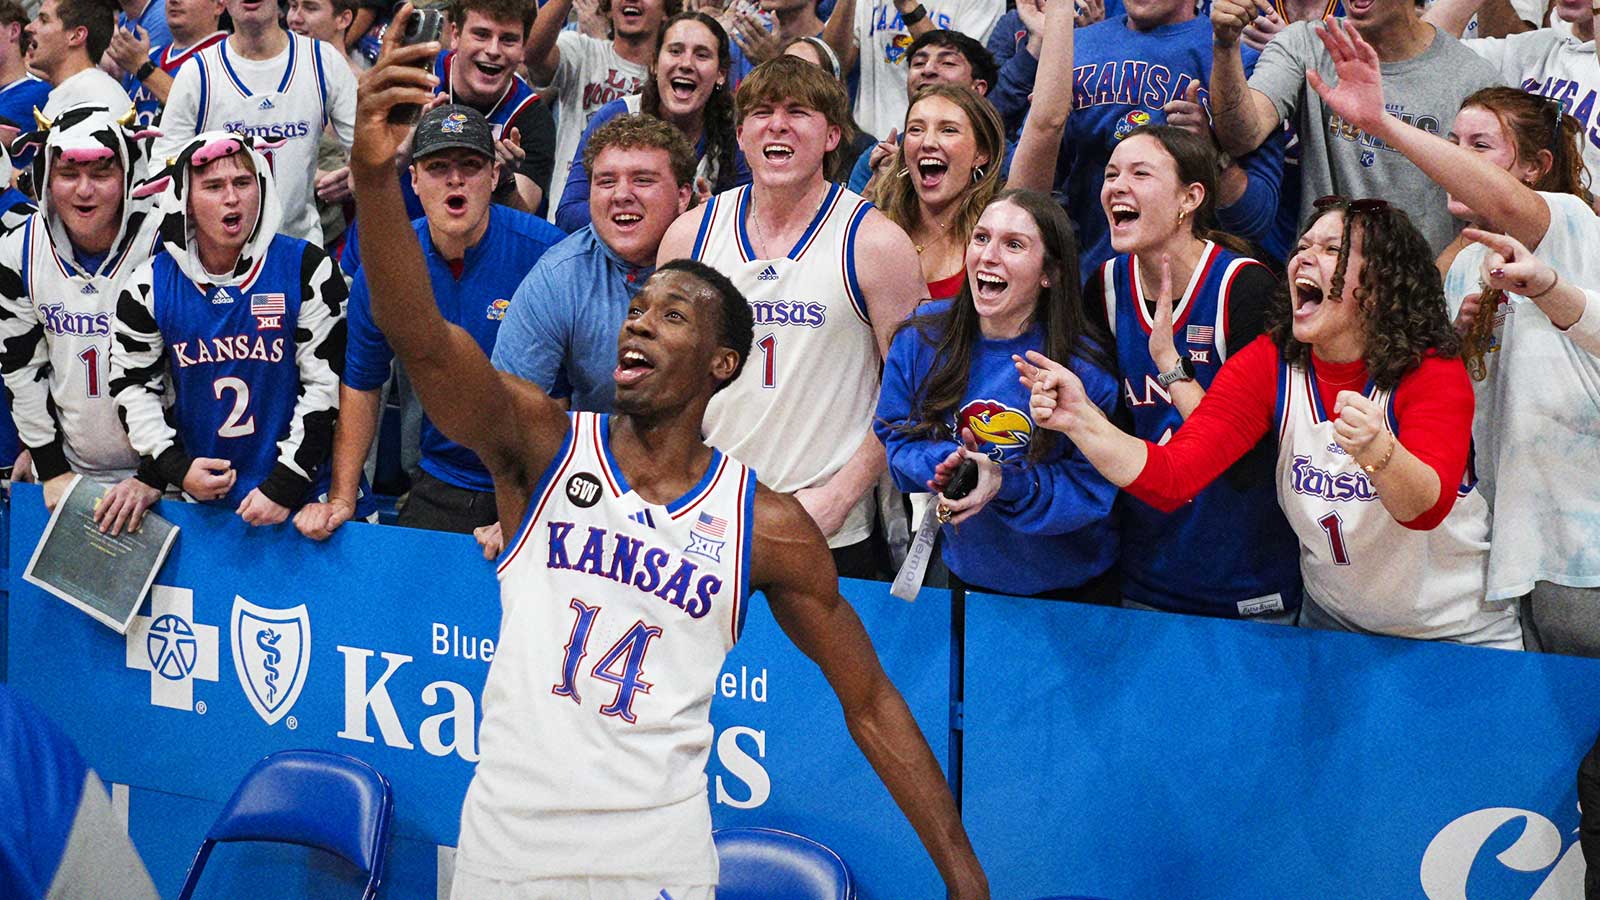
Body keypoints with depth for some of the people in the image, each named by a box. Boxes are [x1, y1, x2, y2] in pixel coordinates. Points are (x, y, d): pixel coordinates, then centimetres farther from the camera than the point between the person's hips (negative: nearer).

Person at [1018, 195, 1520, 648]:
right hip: (1335, 619, 3)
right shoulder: (1269, 363, -10)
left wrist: (1378, 452, -59)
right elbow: (1170, 478, -21)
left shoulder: (1433, 373, -20)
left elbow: (1428, 506, -38)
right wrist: (1082, 421, -36)